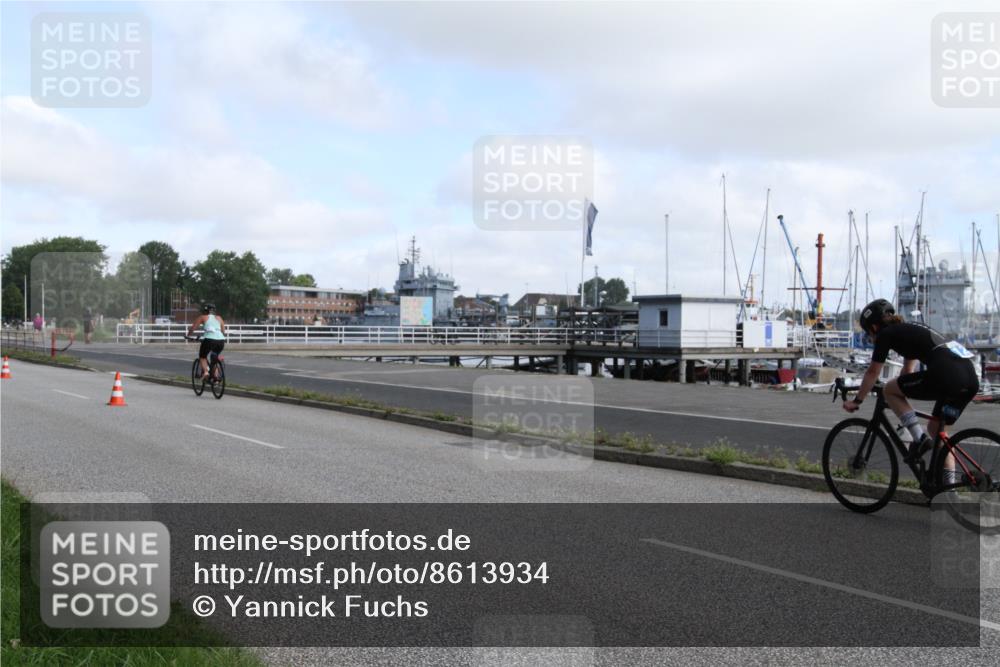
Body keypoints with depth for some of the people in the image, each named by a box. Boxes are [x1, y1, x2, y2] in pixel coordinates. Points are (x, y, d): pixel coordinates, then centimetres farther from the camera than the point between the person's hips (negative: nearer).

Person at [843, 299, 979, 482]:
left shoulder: (886, 334, 9)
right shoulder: (910, 330, 32)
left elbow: (872, 373, 15)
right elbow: (908, 371, 42)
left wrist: (856, 401, 26)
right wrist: (900, 395, 52)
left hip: (946, 374, -8)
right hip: (971, 378, 8)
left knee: (889, 390, 11)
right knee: (936, 428, 22)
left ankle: (919, 439, 2)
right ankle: (949, 483, 18)